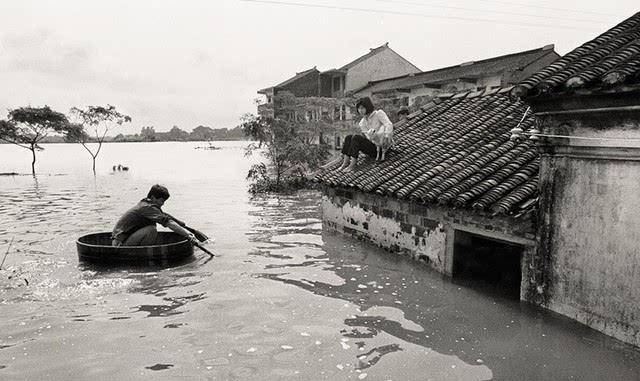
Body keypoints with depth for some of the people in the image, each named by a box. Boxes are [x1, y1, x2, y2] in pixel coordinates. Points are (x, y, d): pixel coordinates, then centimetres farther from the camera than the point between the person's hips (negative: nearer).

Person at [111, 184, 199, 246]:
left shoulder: (145, 203, 10)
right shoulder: (148, 207, -19)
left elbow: (164, 217, 16)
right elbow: (167, 222, -29)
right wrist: (188, 235, -34)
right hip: (120, 243, -10)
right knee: (151, 230, -25)